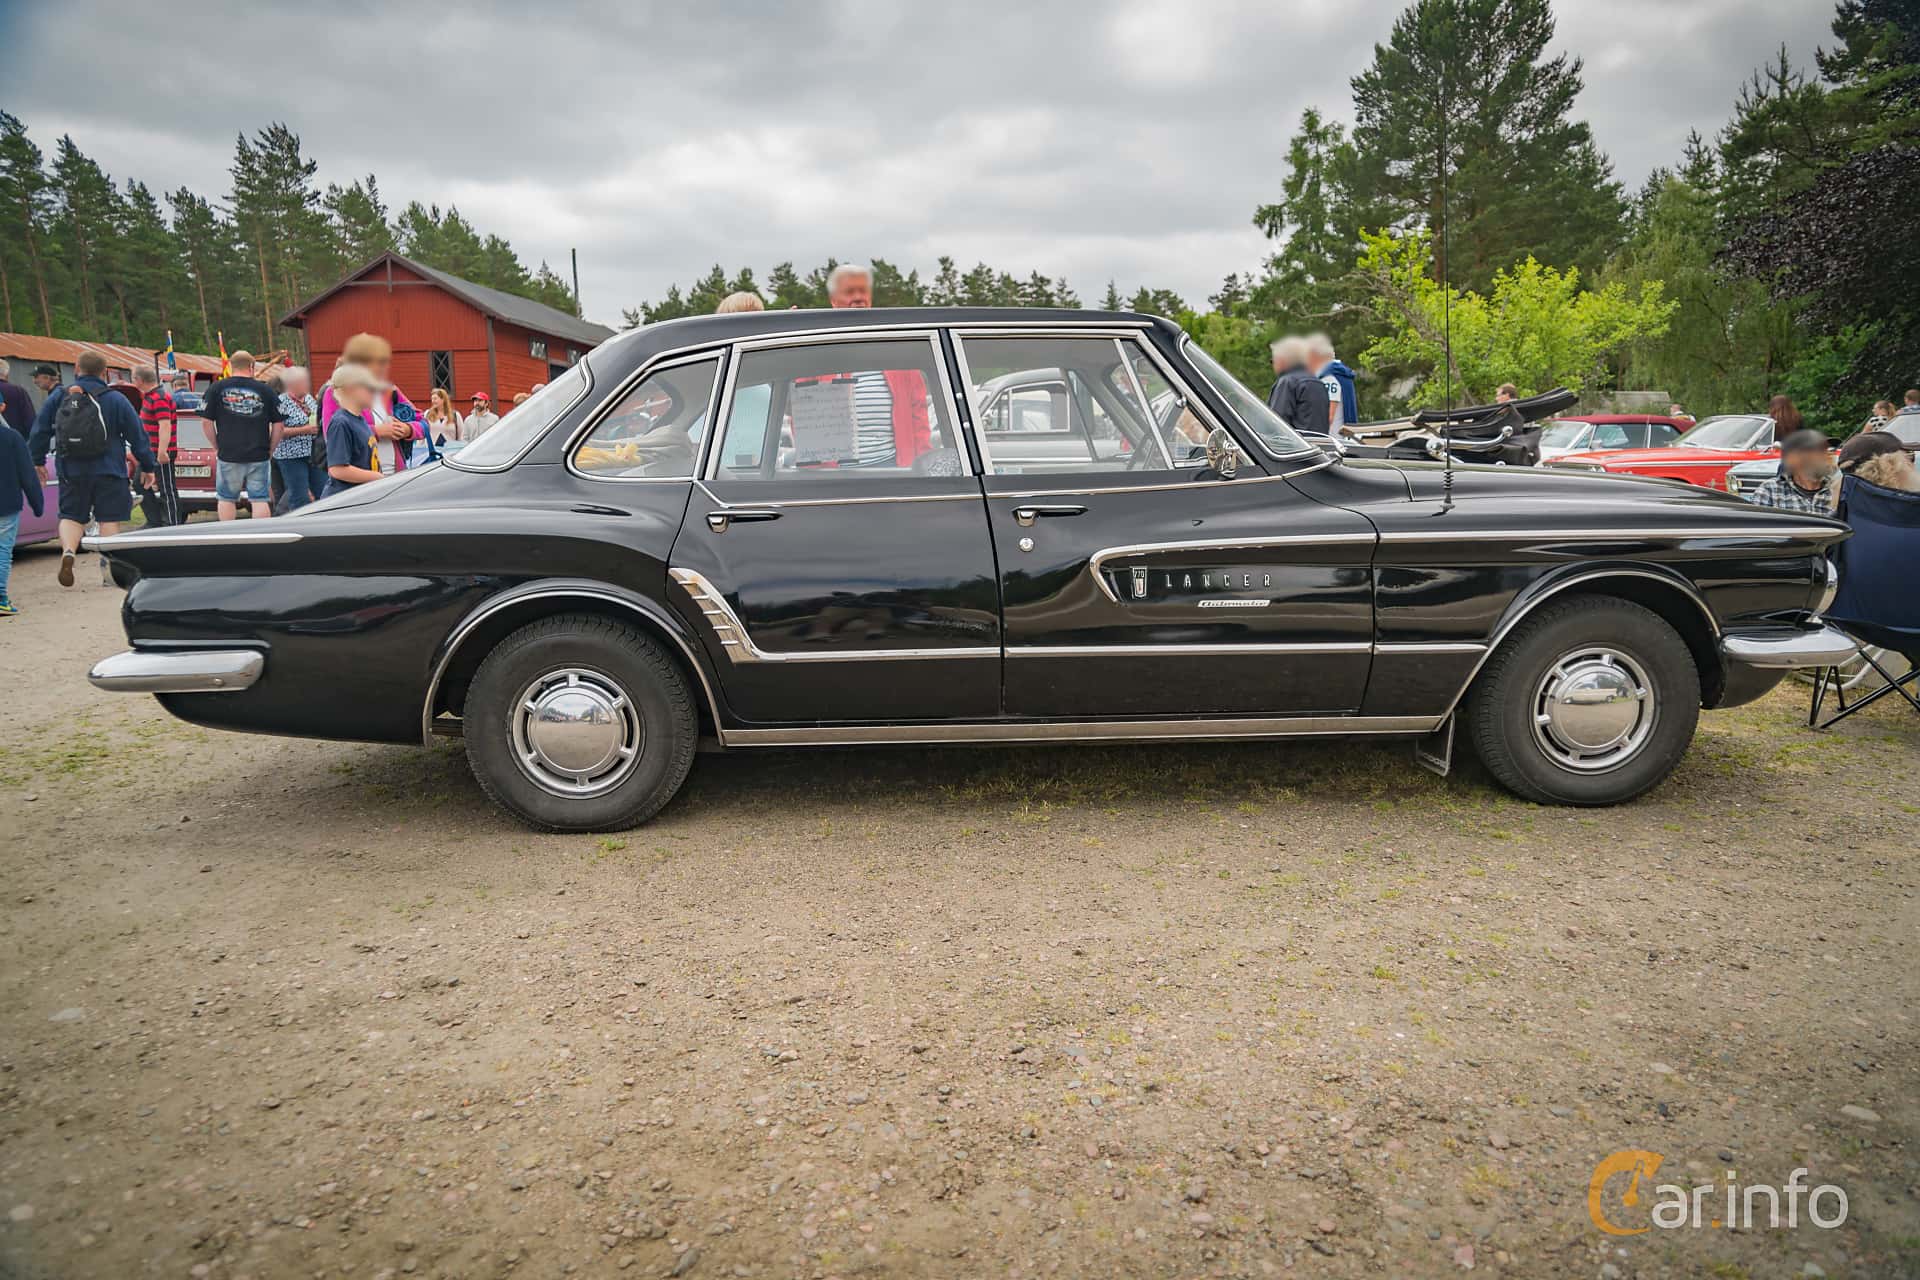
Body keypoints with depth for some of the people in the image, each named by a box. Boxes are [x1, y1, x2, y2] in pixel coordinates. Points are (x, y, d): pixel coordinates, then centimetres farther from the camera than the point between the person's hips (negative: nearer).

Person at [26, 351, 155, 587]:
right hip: (108, 471, -2)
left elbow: (40, 431, 7)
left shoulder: (58, 397, 4)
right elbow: (137, 435, 0)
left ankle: (67, 550, -14)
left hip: (70, 472, 2)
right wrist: (147, 466, 8)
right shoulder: (116, 400, -3)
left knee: (71, 516, 12)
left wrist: (37, 461, 18)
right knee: (109, 519, 4)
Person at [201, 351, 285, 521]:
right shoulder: (266, 390, 1)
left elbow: (207, 422, 1)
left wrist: (217, 447, 11)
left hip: (228, 455, 0)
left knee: (227, 499, 11)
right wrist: (270, 450, 9)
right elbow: (278, 424, 1)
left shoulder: (216, 388, 2)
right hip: (259, 455, 0)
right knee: (259, 500, 2)